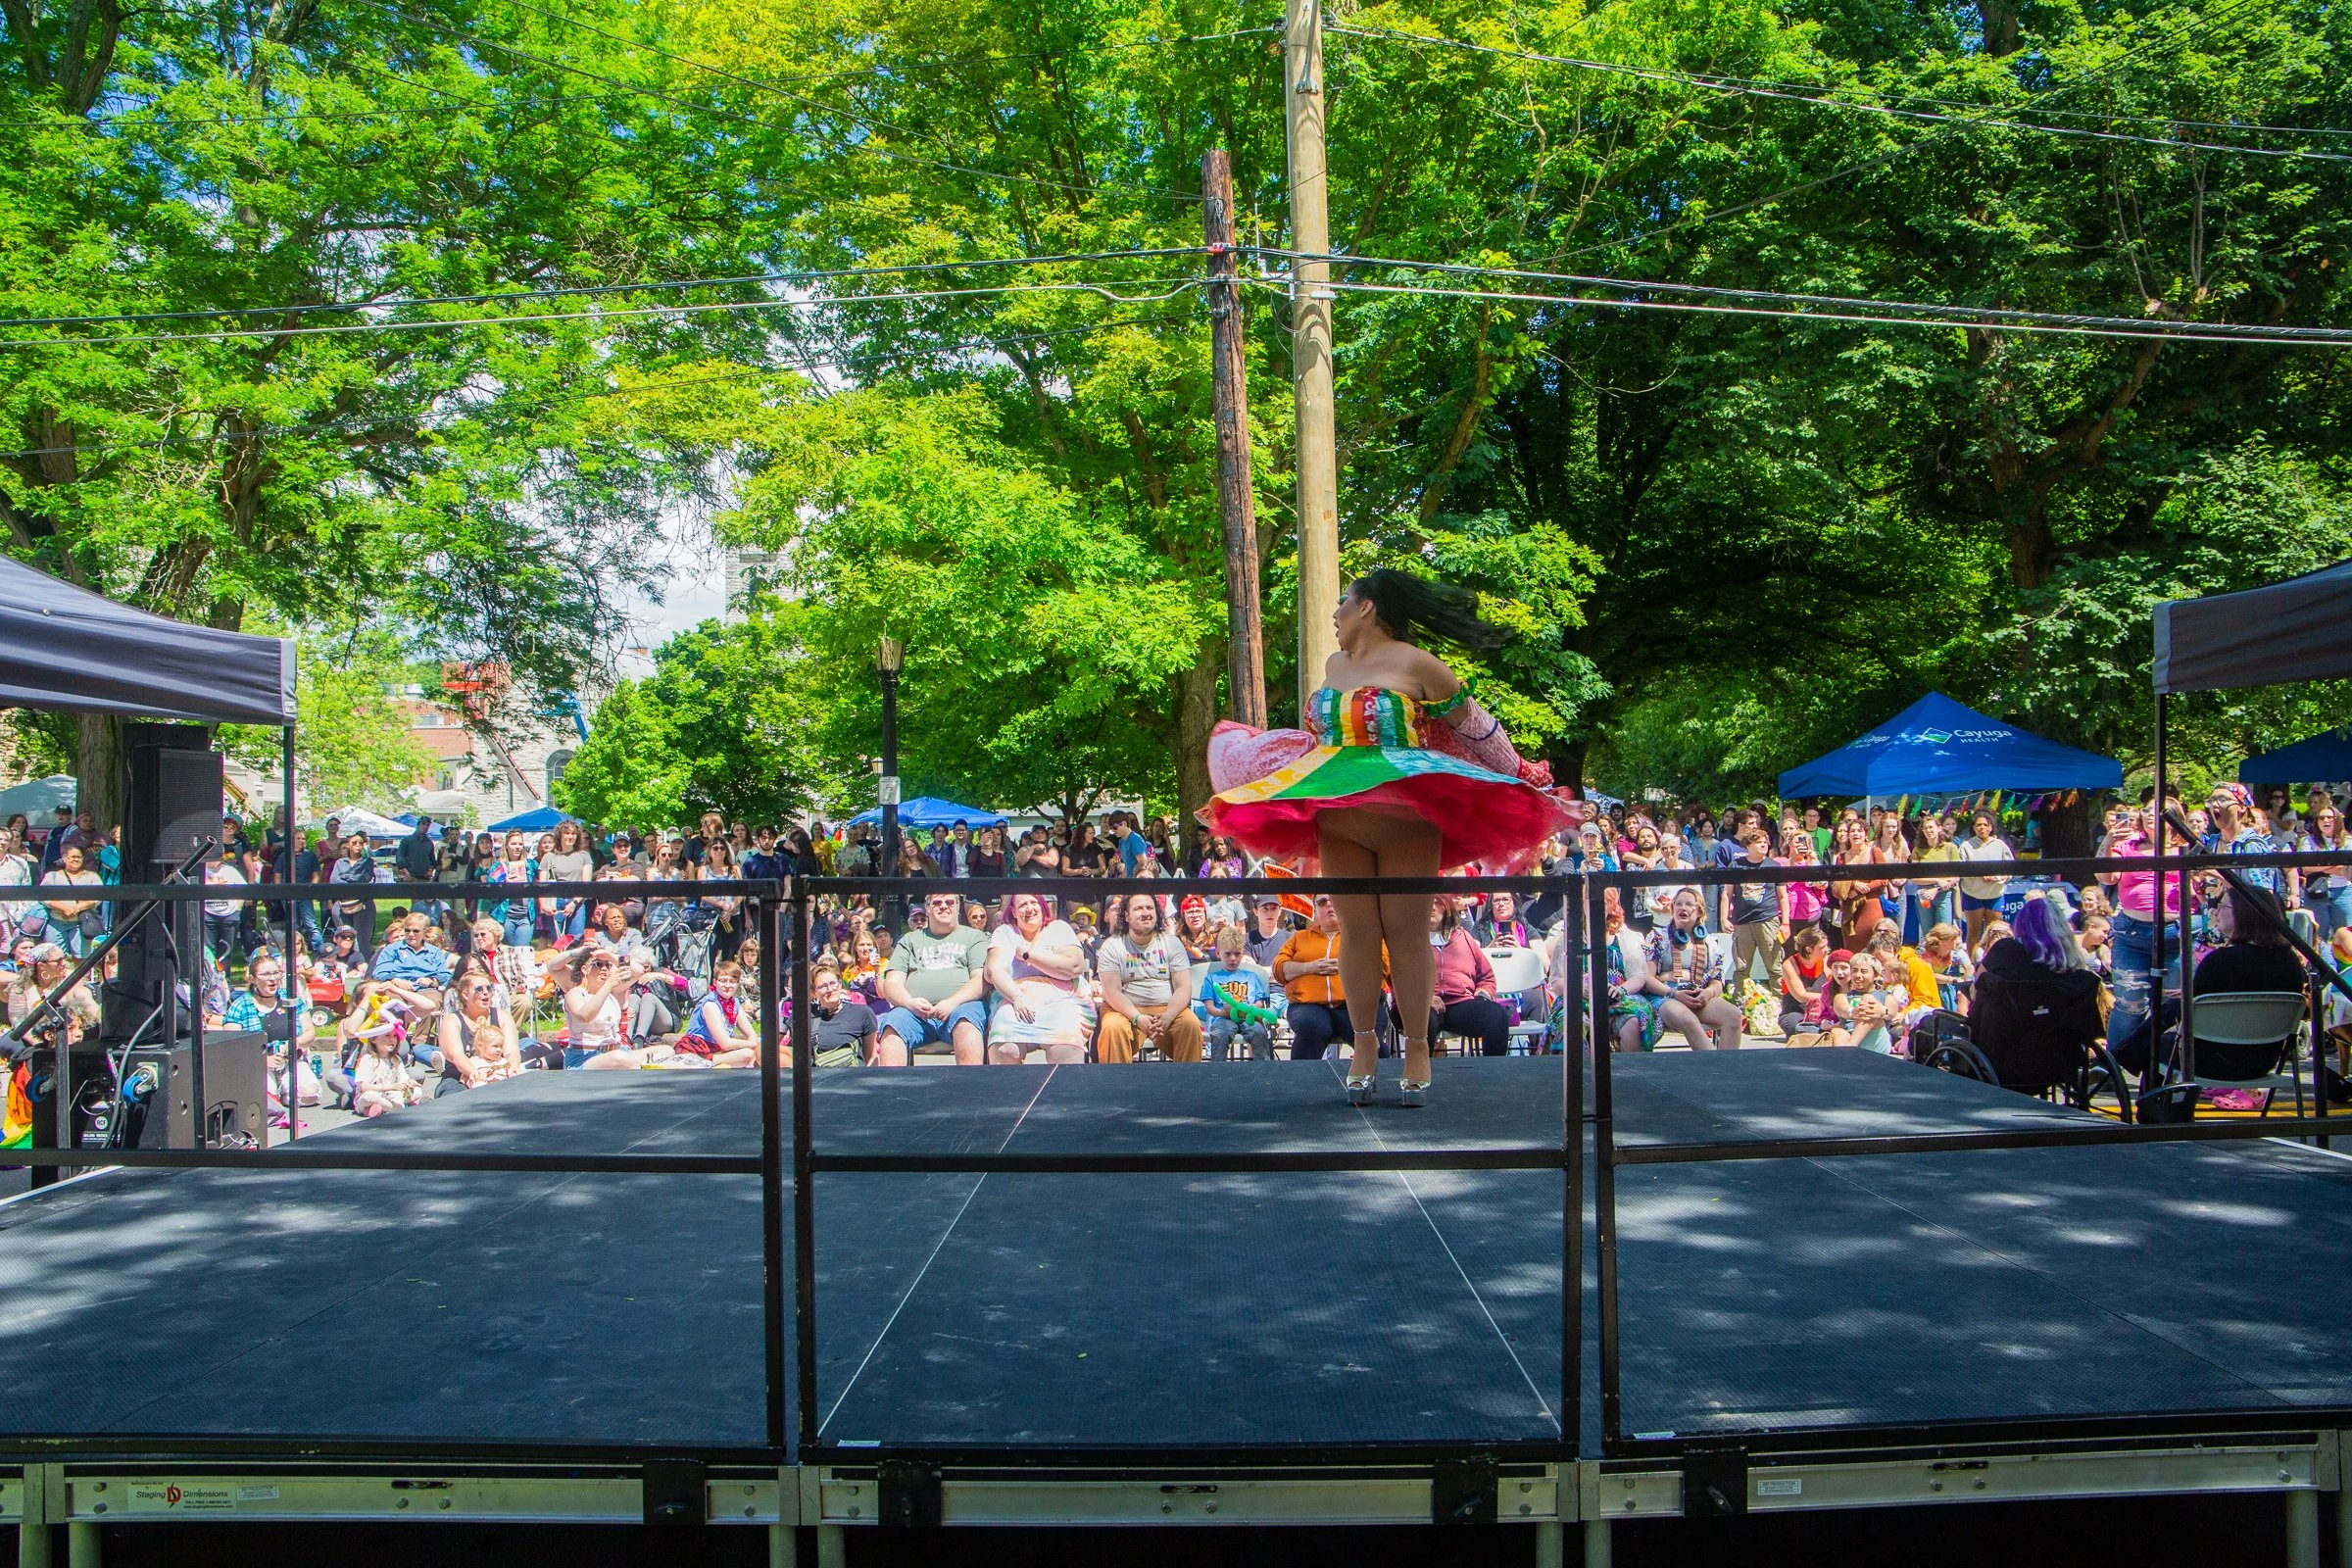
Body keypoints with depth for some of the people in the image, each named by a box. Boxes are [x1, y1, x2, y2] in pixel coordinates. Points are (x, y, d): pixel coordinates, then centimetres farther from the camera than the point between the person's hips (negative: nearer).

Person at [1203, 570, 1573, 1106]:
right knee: (1358, 933, 4)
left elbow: (1473, 726, 1)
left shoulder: (1415, 664, -8)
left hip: (1407, 821, -5)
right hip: (1338, 824, 5)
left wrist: (1519, 778, 8)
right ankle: (1364, 1043, 11)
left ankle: (1417, 1047, 7)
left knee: (1407, 934, -1)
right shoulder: (1333, 668, 11)